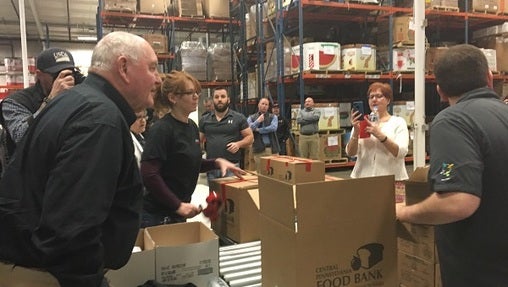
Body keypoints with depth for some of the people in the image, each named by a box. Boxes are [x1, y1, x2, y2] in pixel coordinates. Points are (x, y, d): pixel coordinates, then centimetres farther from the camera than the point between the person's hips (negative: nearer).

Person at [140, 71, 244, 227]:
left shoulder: (193, 126, 6)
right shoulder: (161, 129, -19)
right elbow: (149, 175, -23)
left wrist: (216, 162, 0)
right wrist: (178, 205, -21)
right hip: (157, 214, -8)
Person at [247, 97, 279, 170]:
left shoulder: (273, 117, 10)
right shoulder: (251, 118, 11)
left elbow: (273, 128, -8)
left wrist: (259, 130, -5)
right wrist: (258, 121, -14)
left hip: (272, 148, 0)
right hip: (258, 149, 0)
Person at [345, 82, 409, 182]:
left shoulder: (398, 122, 4)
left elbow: (401, 152, -10)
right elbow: (350, 153, -2)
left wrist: (380, 135, -21)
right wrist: (356, 132, -18)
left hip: (392, 178, -1)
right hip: (363, 177, 1)